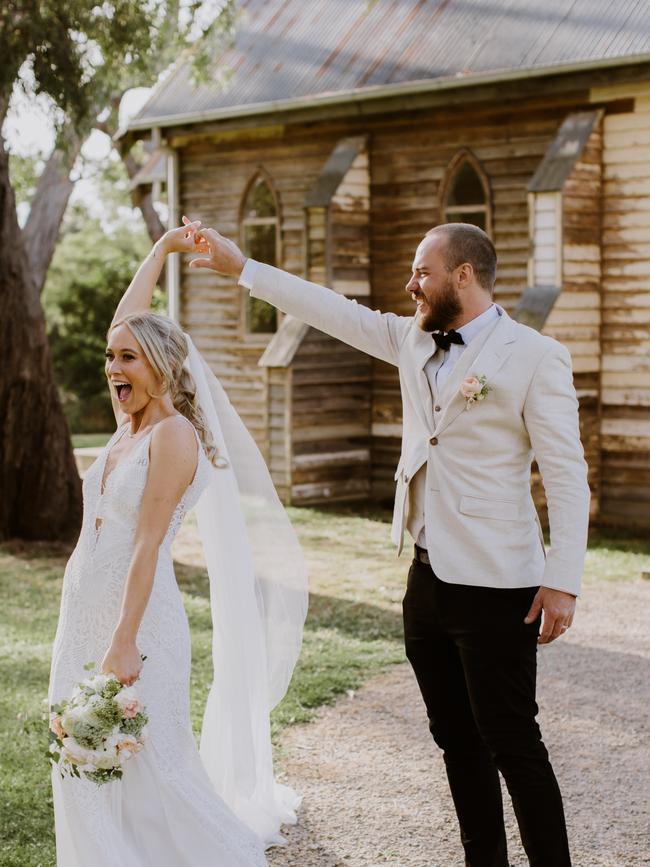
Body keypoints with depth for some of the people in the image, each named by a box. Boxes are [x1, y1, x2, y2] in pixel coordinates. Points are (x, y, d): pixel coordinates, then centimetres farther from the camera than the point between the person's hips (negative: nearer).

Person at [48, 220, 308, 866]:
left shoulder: (174, 433, -13)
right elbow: (125, 322, 18)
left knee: (148, 769, -3)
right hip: (84, 613, 8)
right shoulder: (128, 426, 9)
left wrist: (124, 641, -22)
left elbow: (148, 544, -19)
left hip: (138, 618, -8)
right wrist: (163, 248, 21)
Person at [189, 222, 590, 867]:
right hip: (428, 579, 7)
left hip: (496, 590, -7)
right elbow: (335, 311, 16)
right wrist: (242, 268, 14)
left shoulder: (535, 357, -10)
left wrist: (562, 581, -16)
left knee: (512, 744, -2)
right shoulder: (413, 341, 10)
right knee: (457, 740, 15)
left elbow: (566, 474, -12)